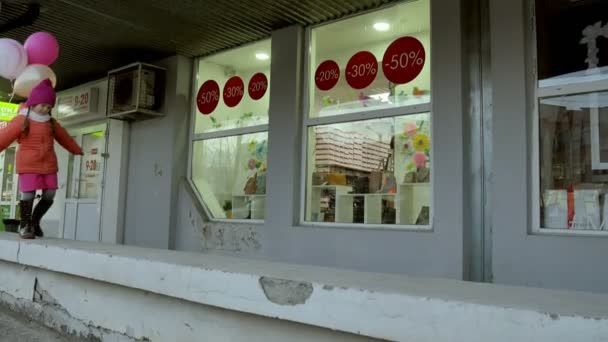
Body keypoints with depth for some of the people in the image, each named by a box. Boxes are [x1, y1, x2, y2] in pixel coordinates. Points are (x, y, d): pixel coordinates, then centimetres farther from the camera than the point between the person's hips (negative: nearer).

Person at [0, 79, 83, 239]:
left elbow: (63, 137, 24)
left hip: (48, 164, 5)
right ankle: (24, 225, 12)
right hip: (28, 165, -5)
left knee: (49, 195, 4)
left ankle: (35, 221, 24)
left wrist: (76, 149, 35)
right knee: (28, 194, -5)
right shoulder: (22, 120, -6)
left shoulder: (51, 122, 11)